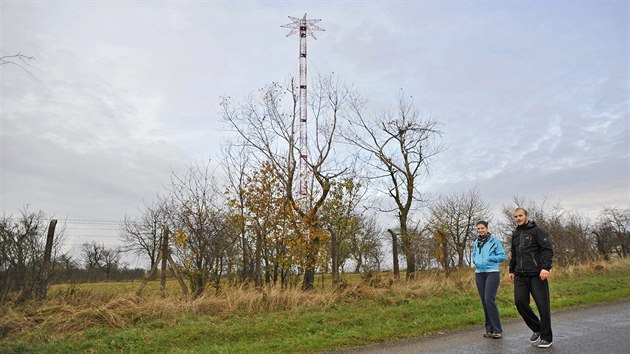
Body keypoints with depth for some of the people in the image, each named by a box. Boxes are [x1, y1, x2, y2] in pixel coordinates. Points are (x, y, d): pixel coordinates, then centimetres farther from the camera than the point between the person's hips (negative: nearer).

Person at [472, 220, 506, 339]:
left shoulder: (494, 240, -3)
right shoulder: (476, 242, 12)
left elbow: (502, 256, -4)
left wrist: (489, 258, -15)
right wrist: (476, 262, 0)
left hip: (492, 273, -5)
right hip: (479, 273, 5)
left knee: (489, 300, -13)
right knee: (484, 302, 6)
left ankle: (497, 330, -3)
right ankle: (489, 329, 15)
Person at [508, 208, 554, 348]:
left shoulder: (536, 230, -3)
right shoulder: (515, 234, 17)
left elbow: (548, 249, -11)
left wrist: (545, 267, -21)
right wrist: (511, 270, 21)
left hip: (537, 274, -5)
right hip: (520, 275, 5)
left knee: (542, 304, 0)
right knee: (520, 302, -4)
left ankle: (546, 337, 14)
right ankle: (536, 328, 18)